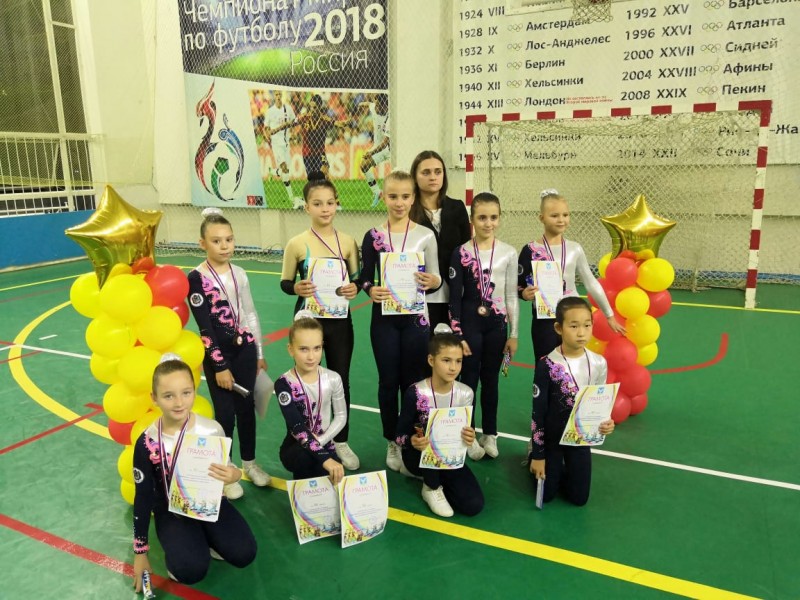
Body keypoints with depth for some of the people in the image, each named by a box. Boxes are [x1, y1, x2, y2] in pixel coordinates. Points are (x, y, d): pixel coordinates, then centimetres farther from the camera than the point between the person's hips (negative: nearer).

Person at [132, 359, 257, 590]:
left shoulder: (212, 431, -16)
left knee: (244, 553, -19)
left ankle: (202, 540, 10)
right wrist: (140, 553, 0)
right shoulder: (147, 443, -16)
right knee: (191, 570, -25)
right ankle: (178, 548, 9)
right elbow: (143, 497, -6)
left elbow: (225, 473, -2)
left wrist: (233, 476, -30)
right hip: (171, 511, -1)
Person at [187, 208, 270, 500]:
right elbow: (204, 327, -13)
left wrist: (259, 353, 11)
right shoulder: (197, 278, -12)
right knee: (225, 413, 2)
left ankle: (249, 462, 30)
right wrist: (219, 365, -14)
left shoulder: (239, 273, 3)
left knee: (246, 407, 12)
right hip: (217, 353, -4)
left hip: (244, 349, 4)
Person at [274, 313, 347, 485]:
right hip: (296, 448, -3)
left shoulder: (333, 379, -8)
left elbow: (341, 416, 3)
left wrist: (320, 441, -14)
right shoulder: (284, 384, -18)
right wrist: (324, 458, -40)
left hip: (324, 445, 3)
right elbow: (297, 428, -28)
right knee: (305, 455, -36)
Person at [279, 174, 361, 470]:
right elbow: (284, 282, -1)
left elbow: (357, 278, 7)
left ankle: (341, 442, 30)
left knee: (341, 381, 12)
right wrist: (297, 288, -22)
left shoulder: (347, 241, -2)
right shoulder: (297, 244, -8)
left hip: (340, 320, 2)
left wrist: (355, 288, -15)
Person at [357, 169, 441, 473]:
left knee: (412, 382, 8)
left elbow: (435, 278, 0)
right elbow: (364, 277, 2)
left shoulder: (425, 235, -3)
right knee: (388, 382, 9)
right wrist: (370, 290, -19)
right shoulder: (373, 236, 0)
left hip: (415, 317, -1)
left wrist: (433, 282, -22)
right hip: (384, 317, 1)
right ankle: (392, 443, 26)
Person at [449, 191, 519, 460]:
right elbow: (454, 297, -5)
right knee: (469, 380, 6)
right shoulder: (461, 253, -6)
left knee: (490, 380, 12)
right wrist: (457, 334, -8)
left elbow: (511, 296, 4)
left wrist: (514, 334, 4)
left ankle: (490, 434, 27)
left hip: (496, 324, 2)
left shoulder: (508, 253, 0)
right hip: (469, 323, -2)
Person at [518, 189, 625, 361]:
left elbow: (591, 283, 9)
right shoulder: (530, 250, -6)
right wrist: (525, 294, -24)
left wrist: (609, 315, 12)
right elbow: (519, 287, -1)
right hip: (544, 321, -2)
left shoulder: (575, 249, 1)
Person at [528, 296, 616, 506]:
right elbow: (538, 412, -15)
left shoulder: (598, 364, -10)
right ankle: (532, 456, 36)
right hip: (551, 438, -3)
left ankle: (561, 468, 38)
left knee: (579, 498, 9)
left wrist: (606, 423, -19)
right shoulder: (547, 365, -22)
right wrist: (538, 455, -11)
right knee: (547, 495, 8)